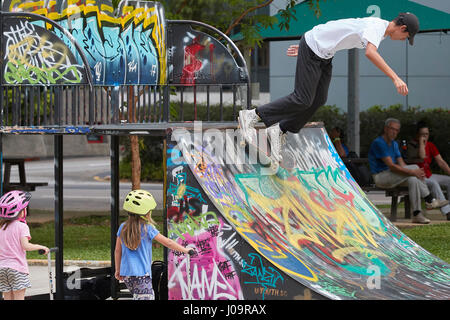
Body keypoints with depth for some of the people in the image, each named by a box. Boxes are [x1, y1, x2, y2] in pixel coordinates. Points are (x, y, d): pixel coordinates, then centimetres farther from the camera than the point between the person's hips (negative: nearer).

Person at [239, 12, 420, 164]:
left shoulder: (378, 26, 10)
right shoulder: (376, 27, -21)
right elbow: (370, 53, -42)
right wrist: (395, 78, -45)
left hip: (324, 54, 10)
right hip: (312, 50, -10)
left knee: (319, 100, 6)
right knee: (302, 100, -9)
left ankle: (280, 131, 15)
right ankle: (252, 116, -1)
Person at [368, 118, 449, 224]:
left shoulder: (394, 144, 16)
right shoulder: (378, 143, -16)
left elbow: (402, 165, 9)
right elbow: (391, 166, -23)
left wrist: (416, 173, -11)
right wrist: (412, 172, -26)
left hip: (392, 176, 9)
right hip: (380, 177, -9)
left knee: (413, 180, -19)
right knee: (414, 167, -22)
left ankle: (417, 215, -20)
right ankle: (429, 200, -15)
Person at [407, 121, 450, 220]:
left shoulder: (430, 146, 9)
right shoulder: (411, 145, -10)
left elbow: (441, 162, 4)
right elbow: (422, 156, -28)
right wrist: (421, 141, -18)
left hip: (428, 175, 7)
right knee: (434, 183, -34)